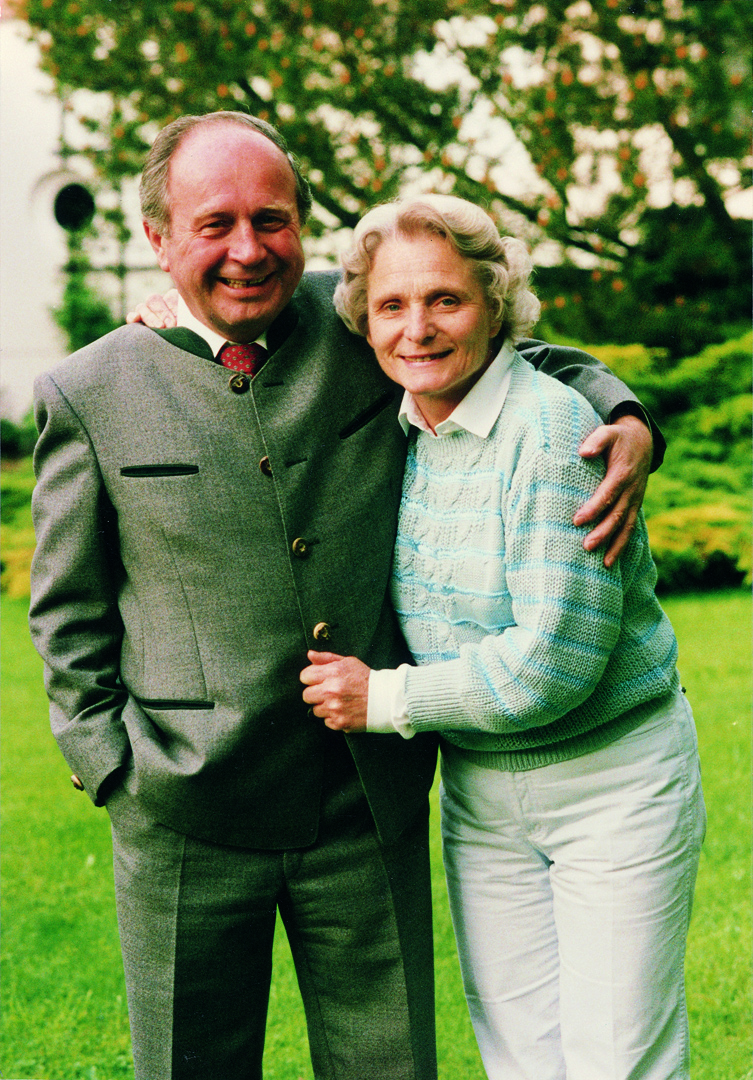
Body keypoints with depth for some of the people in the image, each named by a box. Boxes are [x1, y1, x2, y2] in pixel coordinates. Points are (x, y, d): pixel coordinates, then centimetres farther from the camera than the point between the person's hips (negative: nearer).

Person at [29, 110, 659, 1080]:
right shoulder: (89, 397, -1)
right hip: (191, 826, -1)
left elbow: (528, 363, 15)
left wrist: (627, 422, -5)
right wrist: (119, 773, -2)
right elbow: (67, 618, 5)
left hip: (372, 809, 2)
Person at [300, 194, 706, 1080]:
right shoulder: (393, 431, 1)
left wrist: (383, 698, -14)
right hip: (478, 793, 6)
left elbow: (555, 661, -23)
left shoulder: (556, 428, -20)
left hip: (612, 781, -6)